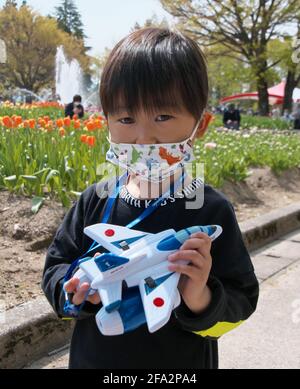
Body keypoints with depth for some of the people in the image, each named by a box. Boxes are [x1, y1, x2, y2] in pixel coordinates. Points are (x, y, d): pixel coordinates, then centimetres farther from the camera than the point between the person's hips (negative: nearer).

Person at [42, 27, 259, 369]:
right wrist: (79, 290, -19)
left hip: (180, 363, -2)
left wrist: (202, 300, -30)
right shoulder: (94, 201, -9)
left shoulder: (211, 210, -17)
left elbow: (240, 303, -11)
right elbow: (55, 268, 1)